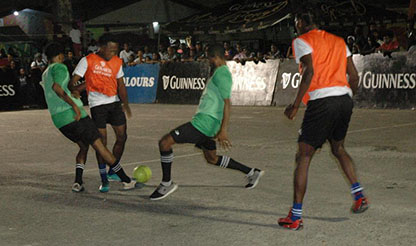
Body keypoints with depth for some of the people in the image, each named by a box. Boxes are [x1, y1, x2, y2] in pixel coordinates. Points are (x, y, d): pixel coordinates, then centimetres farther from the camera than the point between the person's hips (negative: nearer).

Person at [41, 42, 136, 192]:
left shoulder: (45, 75, 23)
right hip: (73, 115, -8)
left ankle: (77, 182, 5)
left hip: (58, 120, 8)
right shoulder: (59, 67, -4)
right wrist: (74, 105, -26)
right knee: (99, 145, -3)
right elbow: (56, 87, -24)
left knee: (83, 147, 23)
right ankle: (126, 180, 0)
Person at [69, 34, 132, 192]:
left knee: (122, 137, 4)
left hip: (114, 102, 5)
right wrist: (75, 88, -30)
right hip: (97, 105, -5)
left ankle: (113, 172, 23)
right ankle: (104, 180, 4)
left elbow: (120, 85, 8)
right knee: (101, 141, -6)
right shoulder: (88, 61, -7)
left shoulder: (117, 62, 7)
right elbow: (72, 82, -8)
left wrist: (125, 103, -5)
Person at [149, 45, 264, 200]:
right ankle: (252, 173, 30)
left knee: (164, 143, -11)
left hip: (204, 122, -11)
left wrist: (223, 130, -27)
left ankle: (166, 183, -1)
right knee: (212, 159, 23)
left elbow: (227, 103, -22)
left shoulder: (222, 73, -14)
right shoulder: (221, 72, 18)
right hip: (207, 123, 11)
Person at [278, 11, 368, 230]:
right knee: (338, 148, 29)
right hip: (345, 99, 7)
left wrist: (296, 105, -12)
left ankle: (295, 217, -1)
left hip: (322, 102, -7)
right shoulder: (338, 40, 21)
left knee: (303, 157, 0)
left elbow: (309, 72, -15)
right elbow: (354, 76, 17)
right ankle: (359, 197, 22)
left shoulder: (301, 41, 2)